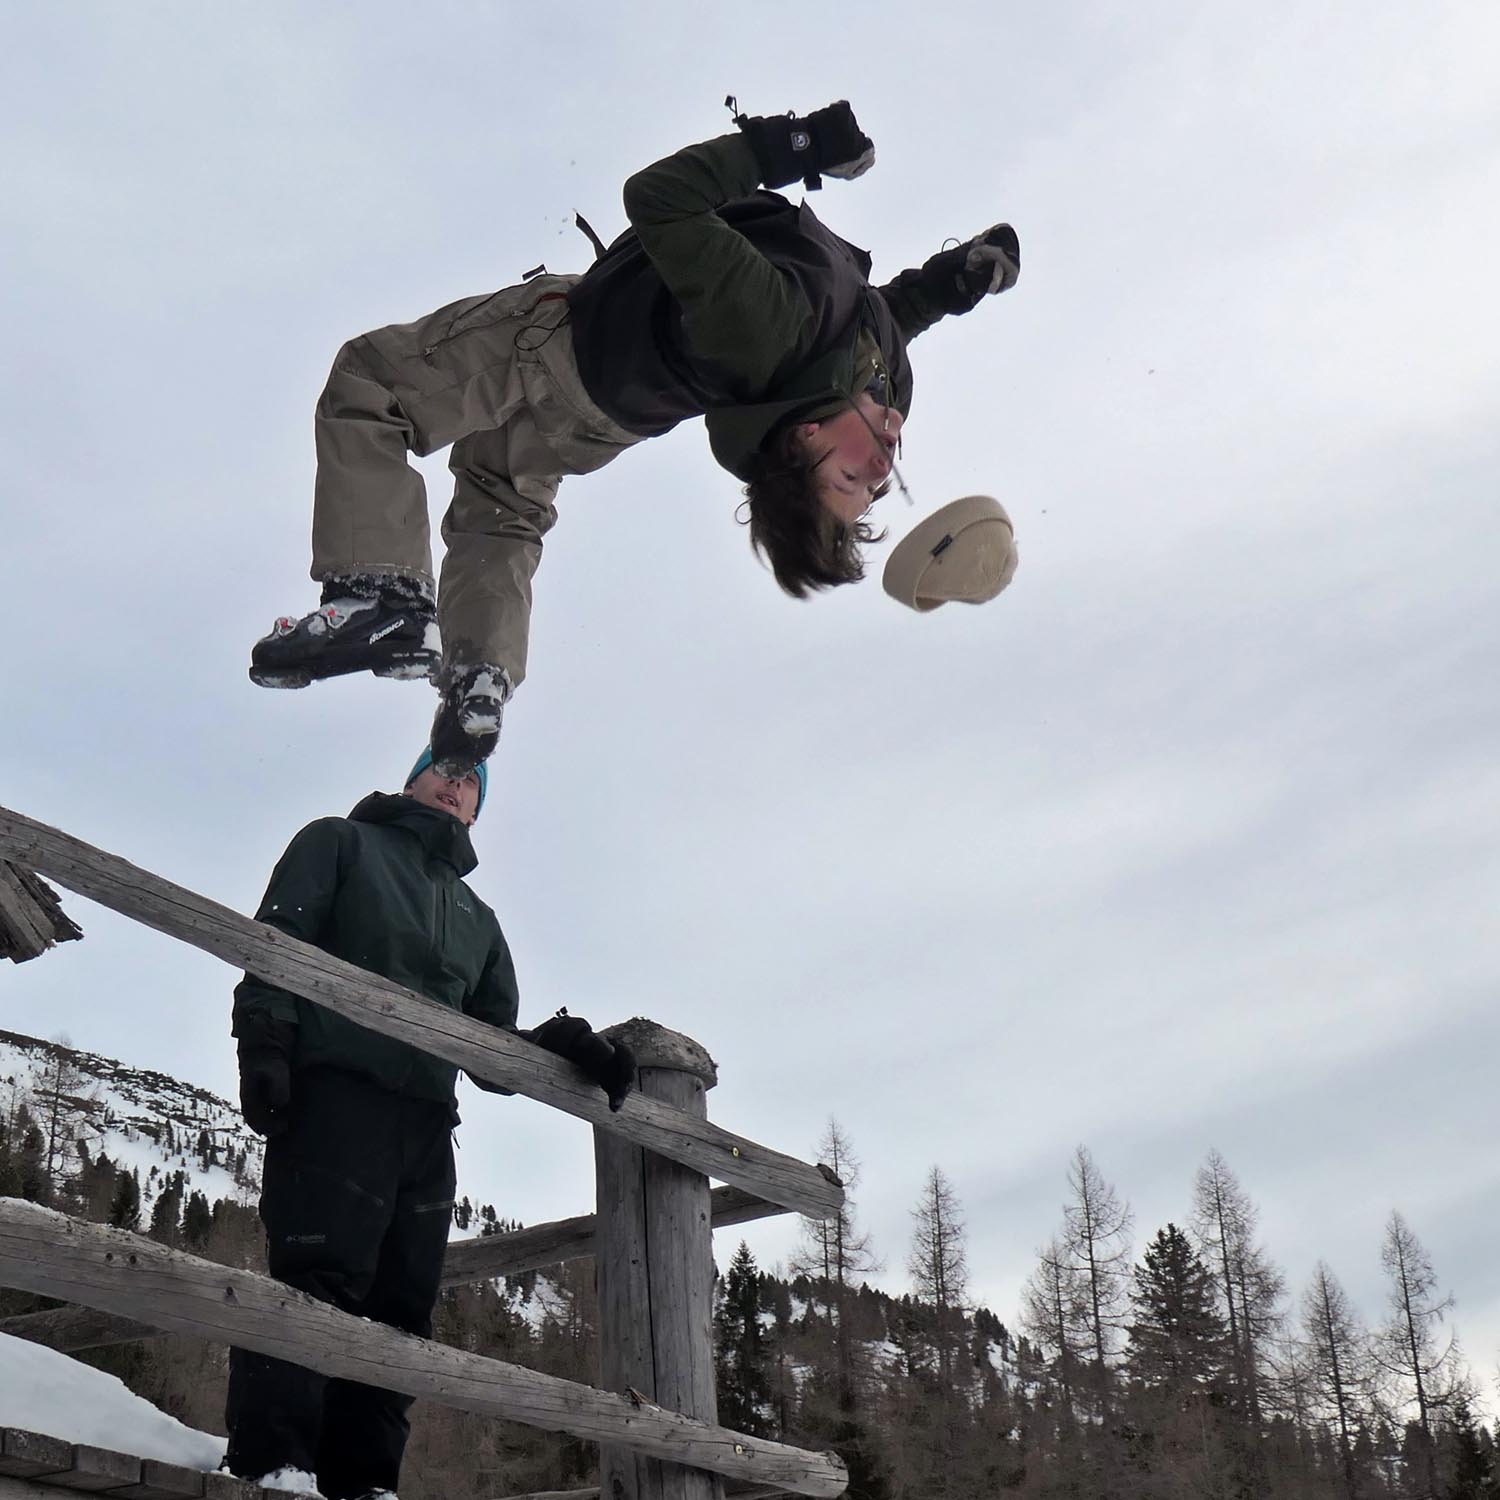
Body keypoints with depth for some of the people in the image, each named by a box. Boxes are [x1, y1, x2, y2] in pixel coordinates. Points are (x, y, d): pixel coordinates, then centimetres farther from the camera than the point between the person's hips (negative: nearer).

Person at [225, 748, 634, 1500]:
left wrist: (557, 1045, 2)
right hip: (335, 1090, -6)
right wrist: (264, 1041, -13)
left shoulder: (477, 918, 32)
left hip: (426, 1120, 6)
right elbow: (276, 939, 3)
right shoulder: (341, 842, 19)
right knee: (319, 1275, -19)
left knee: (399, 1305, -2)